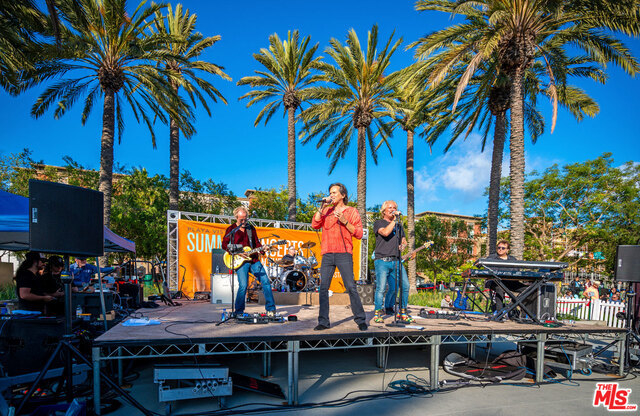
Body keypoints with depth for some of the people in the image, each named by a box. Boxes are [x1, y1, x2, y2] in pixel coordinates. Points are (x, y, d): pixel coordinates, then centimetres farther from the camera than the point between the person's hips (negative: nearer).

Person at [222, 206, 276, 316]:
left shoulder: (251, 228, 15)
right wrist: (238, 253, -12)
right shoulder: (231, 229, 3)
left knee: (266, 282, -1)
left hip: (253, 259, 5)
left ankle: (270, 309, 9)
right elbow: (224, 245, -2)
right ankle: (239, 312, 4)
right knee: (243, 286, -14)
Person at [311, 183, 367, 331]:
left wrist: (345, 222, -10)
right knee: (323, 288, 0)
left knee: (351, 287, -6)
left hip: (344, 254, -3)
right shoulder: (326, 211, 19)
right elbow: (315, 225, 3)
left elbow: (359, 234, 2)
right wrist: (322, 207, 0)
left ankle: (361, 320, 3)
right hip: (327, 254, 4)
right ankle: (323, 321, 7)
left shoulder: (351, 211, 9)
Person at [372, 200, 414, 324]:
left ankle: (402, 313, 7)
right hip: (382, 261, -5)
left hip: (396, 261, 5)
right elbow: (385, 232, -14)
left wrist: (403, 245, 6)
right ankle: (377, 313, 3)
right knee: (381, 288, -12)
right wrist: (394, 220, -7)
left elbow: (404, 240, 29)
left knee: (405, 285, -5)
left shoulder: (398, 225, 25)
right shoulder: (379, 223, 6)